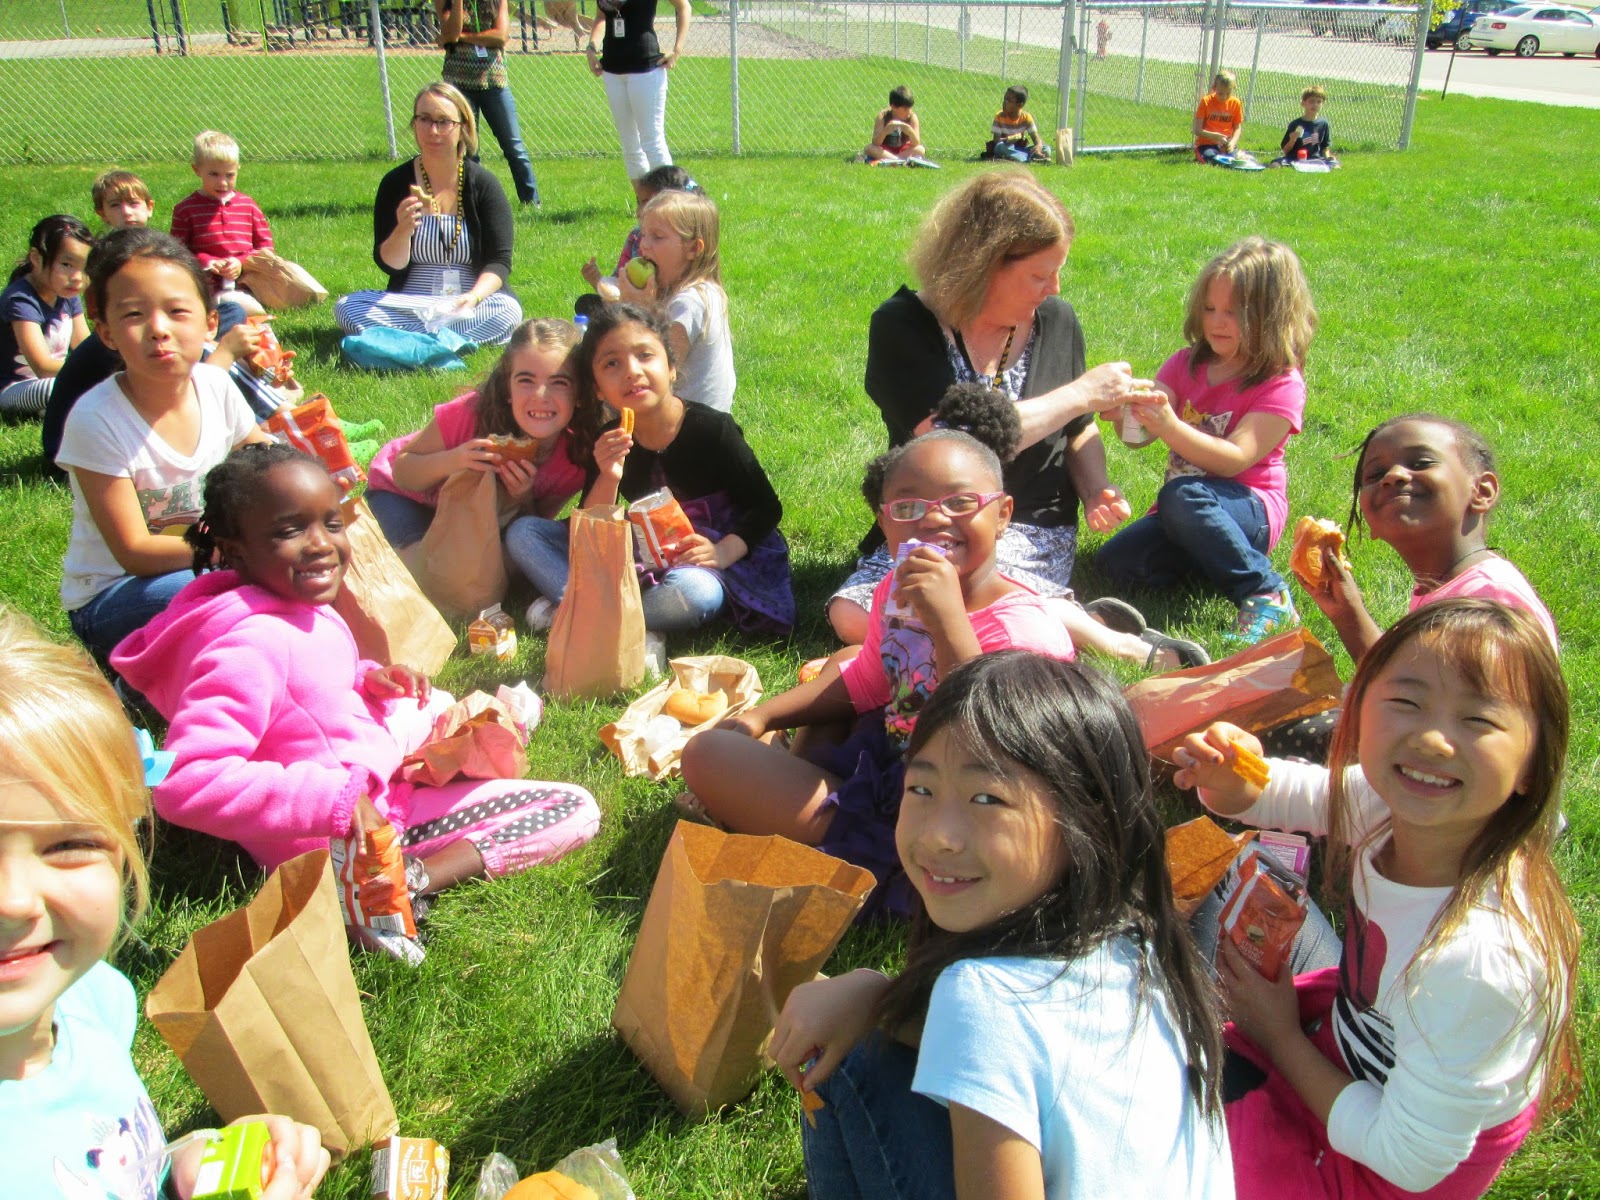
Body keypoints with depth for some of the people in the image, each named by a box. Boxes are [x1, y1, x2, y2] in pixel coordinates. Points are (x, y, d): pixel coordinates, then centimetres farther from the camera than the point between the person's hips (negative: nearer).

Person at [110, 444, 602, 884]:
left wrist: (366, 680, -2)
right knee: (577, 812, -10)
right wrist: (336, 797, -35)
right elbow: (187, 782, -38)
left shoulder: (295, 607, 0)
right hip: (335, 844, -10)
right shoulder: (255, 643, -29)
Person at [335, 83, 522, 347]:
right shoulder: (396, 183, 2)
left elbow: (499, 261, -4)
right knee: (346, 308, -23)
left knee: (508, 311, -33)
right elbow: (389, 264, -1)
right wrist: (403, 230, -22)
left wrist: (473, 297, -24)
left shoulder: (483, 184, 0)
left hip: (472, 303, -1)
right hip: (408, 303, 1)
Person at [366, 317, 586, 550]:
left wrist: (523, 498, -34)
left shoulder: (574, 460, -26)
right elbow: (402, 472, -21)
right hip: (403, 495, -3)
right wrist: (450, 462, -42)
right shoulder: (471, 413, -35)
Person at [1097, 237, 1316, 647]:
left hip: (1251, 510, -5)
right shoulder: (1187, 364, 7)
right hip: (1186, 516, 5)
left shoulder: (1282, 384, -9)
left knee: (1181, 495, -37)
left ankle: (1266, 594, -24)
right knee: (1114, 560, -19)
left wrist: (1168, 425, -36)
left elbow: (1233, 459, -22)